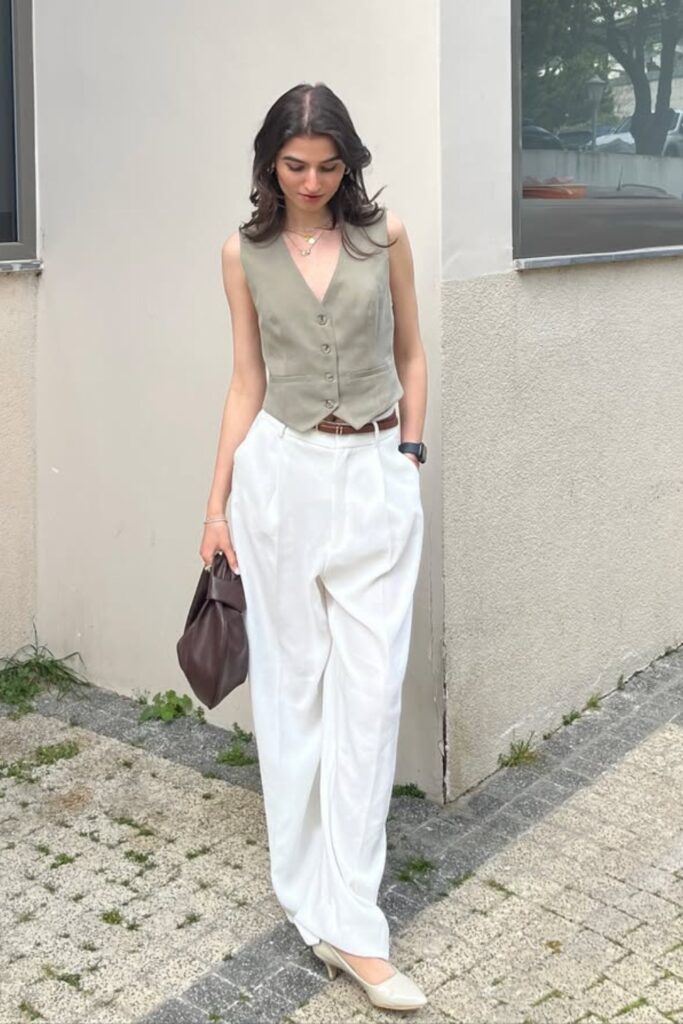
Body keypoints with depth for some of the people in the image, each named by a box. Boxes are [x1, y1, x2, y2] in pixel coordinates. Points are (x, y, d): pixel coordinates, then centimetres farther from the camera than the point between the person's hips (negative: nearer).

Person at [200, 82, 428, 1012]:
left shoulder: (385, 236, 2)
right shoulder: (245, 253, 3)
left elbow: (410, 355, 11)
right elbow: (247, 383, 6)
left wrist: (408, 456, 7)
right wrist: (218, 501, 4)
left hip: (377, 478, 0)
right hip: (280, 473, 1)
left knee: (370, 686, -5)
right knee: (292, 681, 6)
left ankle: (347, 918, 1)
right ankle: (309, 887, 20)